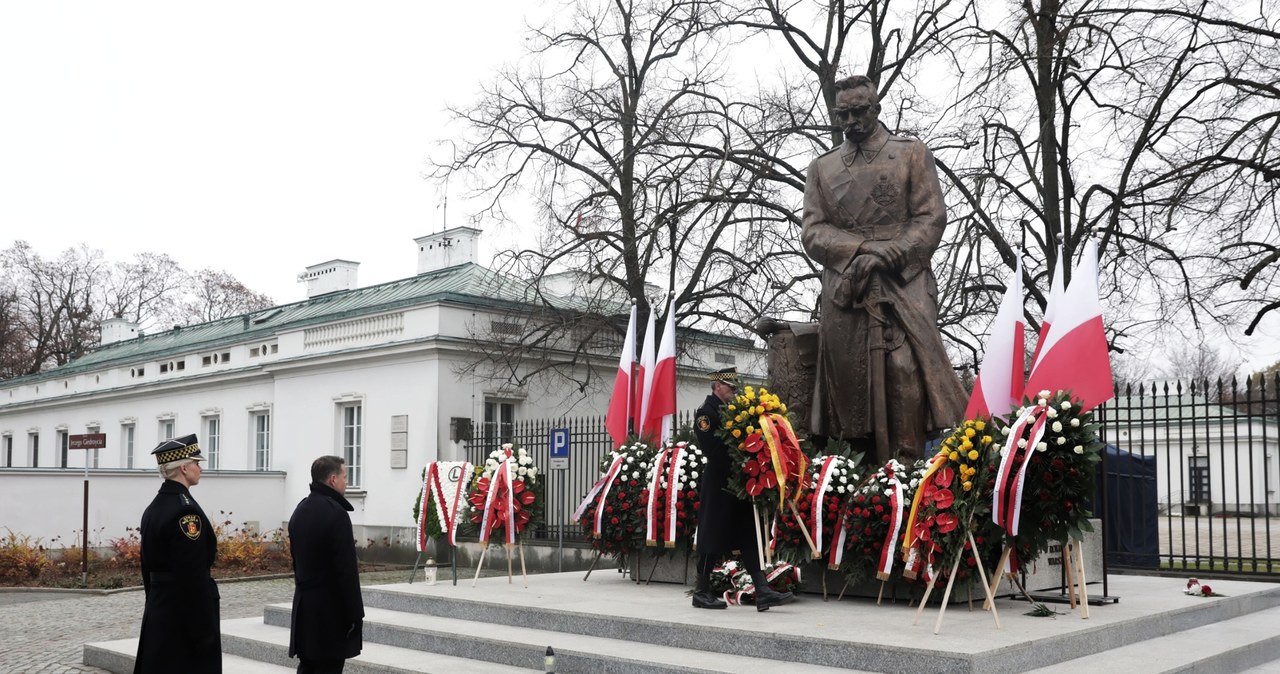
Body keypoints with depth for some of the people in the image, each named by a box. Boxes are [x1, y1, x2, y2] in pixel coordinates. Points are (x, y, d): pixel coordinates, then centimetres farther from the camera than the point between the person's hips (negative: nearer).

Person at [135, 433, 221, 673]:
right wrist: (206, 632, -19)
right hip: (184, 615, -10)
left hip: (158, 612, 10)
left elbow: (148, 566, 17)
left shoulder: (154, 507, 11)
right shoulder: (185, 509, -19)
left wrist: (157, 604, 23)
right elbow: (193, 577, -23)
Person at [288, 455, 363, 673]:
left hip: (304, 605, 9)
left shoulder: (300, 510, 11)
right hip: (331, 610, -9)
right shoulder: (335, 513, -18)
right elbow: (346, 570, -20)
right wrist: (356, 614, -15)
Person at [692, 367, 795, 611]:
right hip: (718, 485, -8)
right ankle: (702, 592, 11)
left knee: (748, 538, 4)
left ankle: (763, 592, 2)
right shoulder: (706, 412, -11)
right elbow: (713, 451, -18)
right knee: (713, 538, 0)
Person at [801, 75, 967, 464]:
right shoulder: (822, 168, 19)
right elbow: (812, 230, 7)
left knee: (905, 368, -20)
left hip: (905, 284, -2)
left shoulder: (912, 153, 13)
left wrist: (892, 256, -13)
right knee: (850, 377, -5)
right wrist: (864, 249, -10)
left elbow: (931, 217, 3)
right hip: (845, 290, 2)